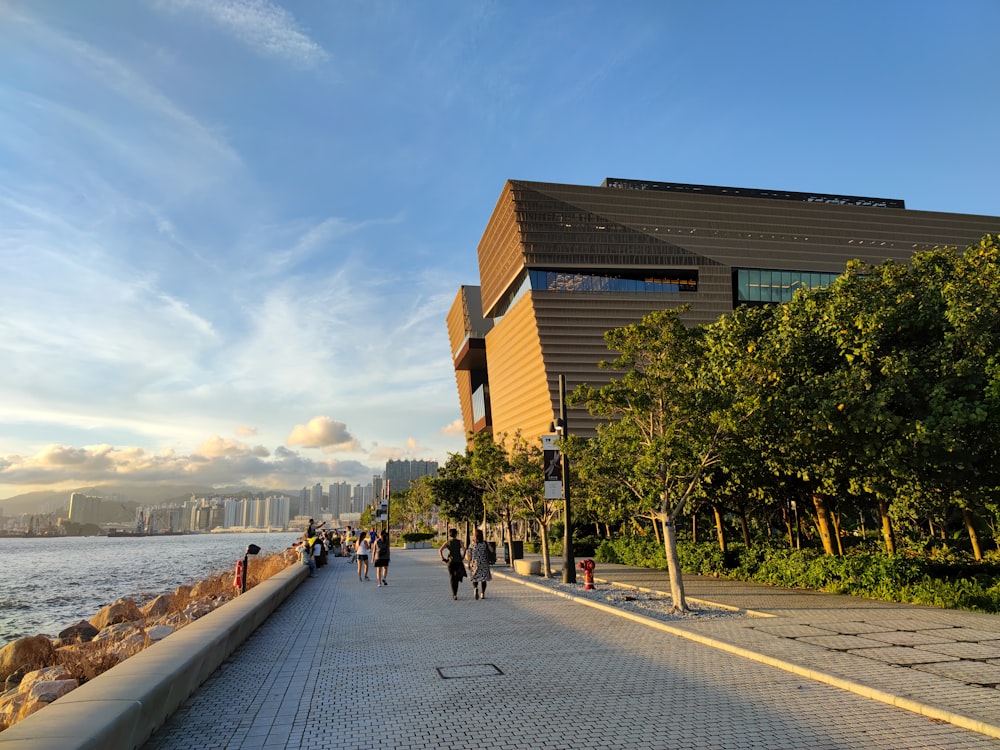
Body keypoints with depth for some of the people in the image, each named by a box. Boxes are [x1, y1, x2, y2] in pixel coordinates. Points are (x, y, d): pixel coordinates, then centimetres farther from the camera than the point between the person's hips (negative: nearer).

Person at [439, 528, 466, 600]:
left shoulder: (447, 543, 3)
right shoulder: (459, 542, 1)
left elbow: (440, 550, -10)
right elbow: (464, 550, -15)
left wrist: (443, 558, -5)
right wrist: (462, 558, -4)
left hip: (450, 562, 0)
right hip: (458, 562, 0)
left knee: (452, 578, 8)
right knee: (457, 578, 17)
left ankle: (454, 595, -1)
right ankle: (455, 593, 15)